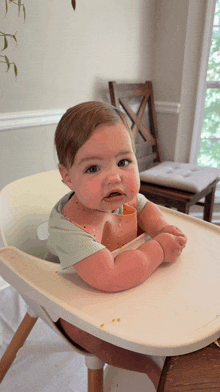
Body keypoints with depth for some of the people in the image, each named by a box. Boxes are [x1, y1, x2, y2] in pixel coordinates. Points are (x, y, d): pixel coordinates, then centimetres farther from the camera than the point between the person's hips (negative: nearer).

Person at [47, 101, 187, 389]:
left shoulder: (123, 194, -19)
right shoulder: (70, 226, -42)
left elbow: (145, 208, 6)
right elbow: (110, 278, -54)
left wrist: (161, 228, -17)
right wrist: (159, 249, -38)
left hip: (128, 281, 7)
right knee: (107, 339, -30)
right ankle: (152, 367, -4)